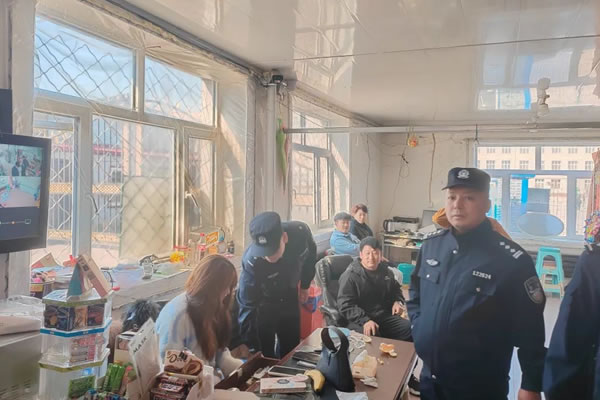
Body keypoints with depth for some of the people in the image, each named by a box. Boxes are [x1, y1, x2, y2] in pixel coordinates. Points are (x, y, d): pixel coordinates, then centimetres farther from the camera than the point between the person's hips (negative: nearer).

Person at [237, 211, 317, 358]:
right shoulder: (252, 261, -39)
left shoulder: (301, 232, -32)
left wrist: (305, 285, 5)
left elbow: (310, 254, -6)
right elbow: (247, 307, -32)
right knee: (265, 355, 2)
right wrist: (251, 350, -32)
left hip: (289, 297, 3)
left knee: (291, 347, 17)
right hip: (263, 303, -3)